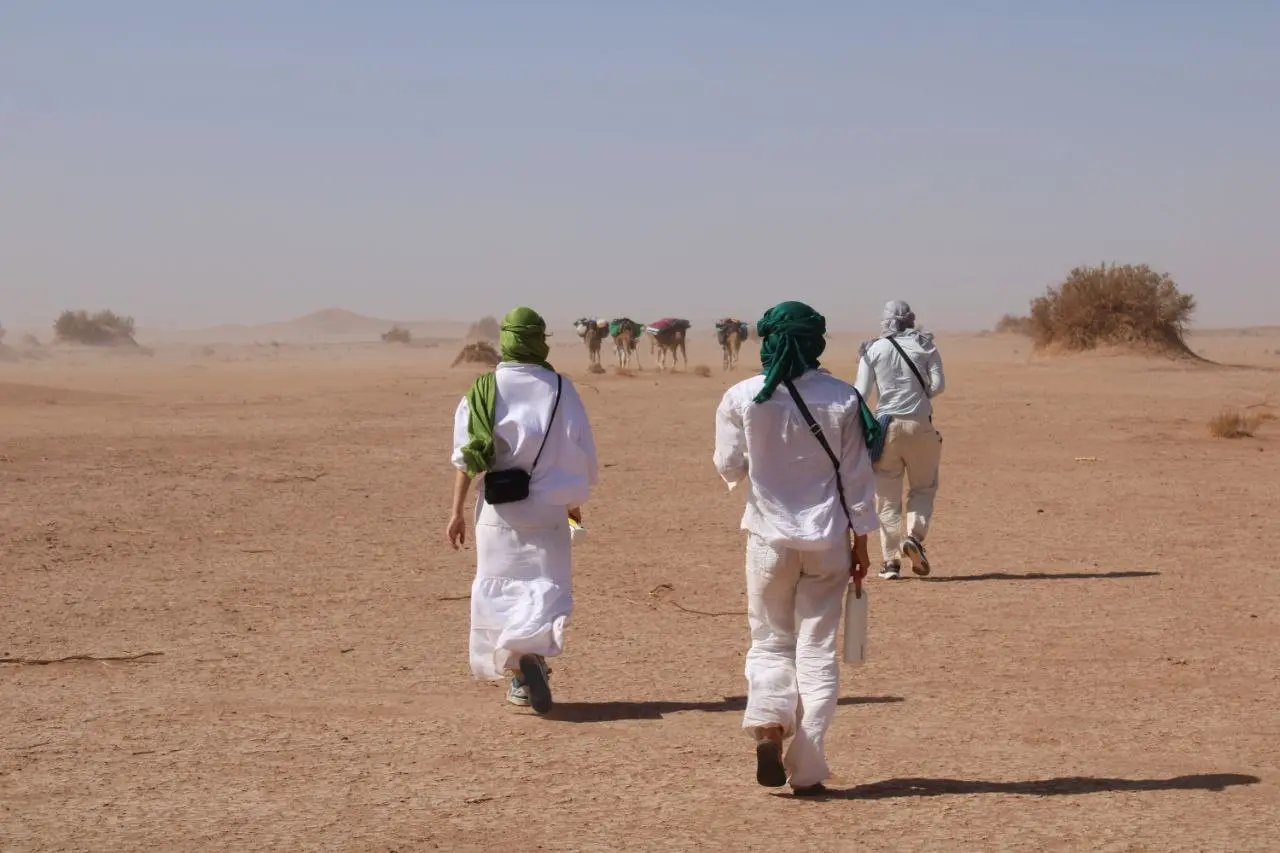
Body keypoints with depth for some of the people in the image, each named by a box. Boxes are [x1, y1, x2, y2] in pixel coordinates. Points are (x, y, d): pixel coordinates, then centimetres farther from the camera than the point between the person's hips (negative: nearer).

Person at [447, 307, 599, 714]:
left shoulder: (483, 389, -2)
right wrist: (576, 500, 18)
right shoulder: (560, 389, -2)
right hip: (547, 508, 0)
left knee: (502, 586, 9)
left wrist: (457, 512, 2)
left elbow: (466, 456, -4)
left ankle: (521, 678, 2)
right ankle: (532, 654, -15)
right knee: (546, 585, 7)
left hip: (498, 511, 1)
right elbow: (582, 452, 3)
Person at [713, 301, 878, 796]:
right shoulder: (842, 399, -6)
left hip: (769, 536, 0)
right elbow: (856, 476, -1)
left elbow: (729, 468, 2)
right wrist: (861, 540, 7)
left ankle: (767, 721, -13)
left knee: (771, 641, 16)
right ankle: (806, 769, 6)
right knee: (818, 650, 8)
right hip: (827, 537, 0)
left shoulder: (742, 398, -7)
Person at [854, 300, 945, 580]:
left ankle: (891, 559, 2)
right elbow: (938, 384, -5)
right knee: (923, 488, 15)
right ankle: (914, 534, -11)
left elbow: (860, 392, -5)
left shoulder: (873, 350, 1)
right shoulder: (925, 346, 1)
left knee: (887, 495, 7)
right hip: (919, 424, 0)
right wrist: (919, 395, 12)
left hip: (885, 425, 0)